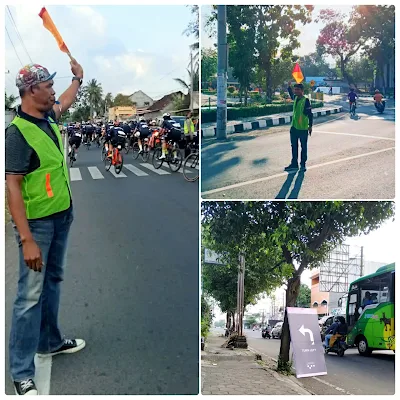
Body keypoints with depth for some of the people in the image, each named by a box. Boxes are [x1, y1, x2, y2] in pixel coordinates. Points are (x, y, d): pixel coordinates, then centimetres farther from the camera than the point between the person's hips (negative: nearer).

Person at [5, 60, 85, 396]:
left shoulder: (47, 117, 3)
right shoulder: (18, 132, -22)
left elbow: (65, 103, 29)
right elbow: (13, 187, -25)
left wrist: (78, 78, 42)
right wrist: (26, 239, -29)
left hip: (62, 215, 9)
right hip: (37, 222, -9)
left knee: (53, 281, 20)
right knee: (31, 294, -4)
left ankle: (50, 341, 38)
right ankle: (22, 373, 7)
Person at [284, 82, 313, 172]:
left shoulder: (306, 100, -14)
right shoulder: (295, 98, 6)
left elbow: (310, 114, -12)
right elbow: (291, 94, 32)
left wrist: (310, 126, -12)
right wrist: (289, 86, 20)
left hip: (303, 128, -7)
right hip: (294, 127, 7)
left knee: (303, 147, 6)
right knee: (294, 146, 12)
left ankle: (303, 164, 15)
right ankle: (294, 164, 21)